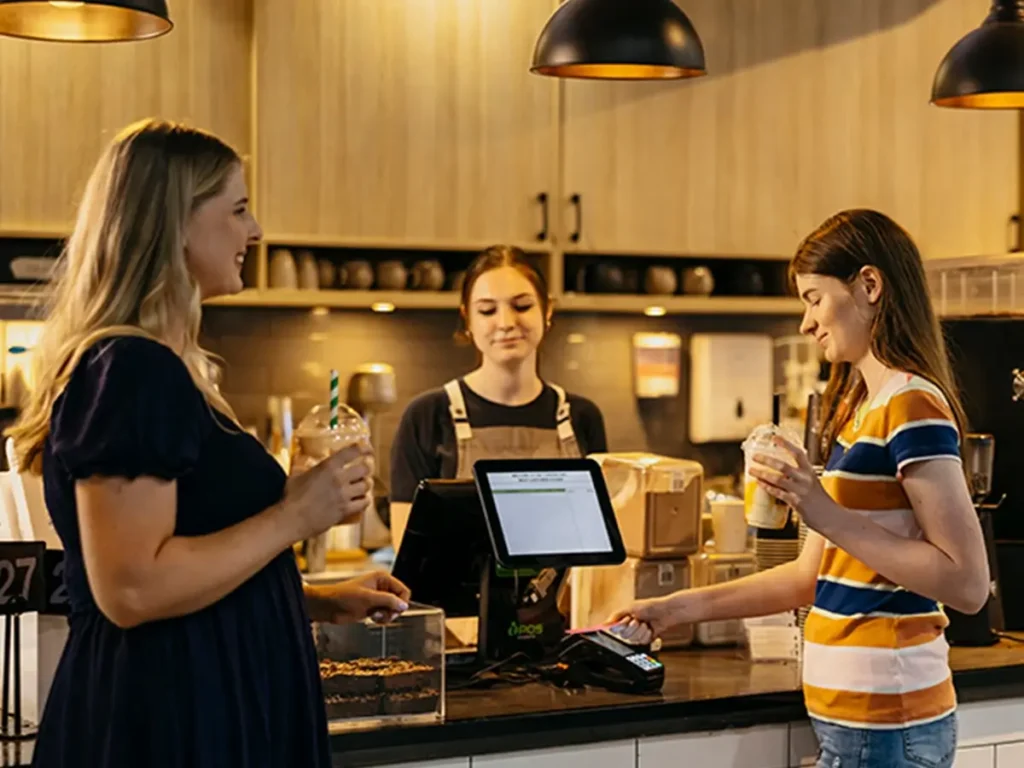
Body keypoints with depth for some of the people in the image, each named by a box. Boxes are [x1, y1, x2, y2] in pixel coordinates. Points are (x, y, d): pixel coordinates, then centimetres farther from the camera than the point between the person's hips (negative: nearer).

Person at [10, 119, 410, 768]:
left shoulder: (152, 368, 15)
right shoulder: (130, 371, -17)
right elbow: (131, 589, -25)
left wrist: (321, 601, 16)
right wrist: (295, 516, -17)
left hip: (201, 706, 10)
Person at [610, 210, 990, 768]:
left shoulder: (913, 405, -14)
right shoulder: (860, 409, 14)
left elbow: (968, 585, -19)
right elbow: (813, 575, 17)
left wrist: (829, 516, -22)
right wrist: (680, 609, 14)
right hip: (856, 715, 8)